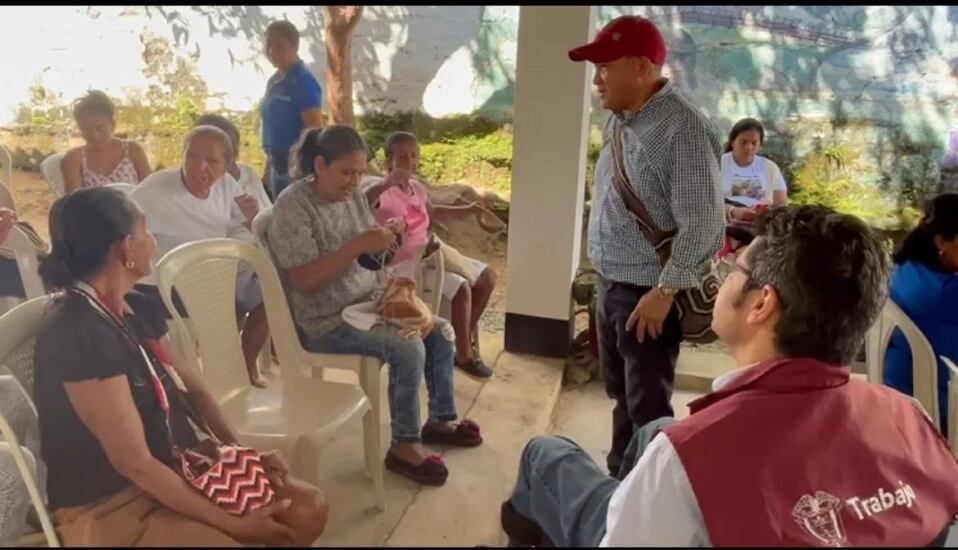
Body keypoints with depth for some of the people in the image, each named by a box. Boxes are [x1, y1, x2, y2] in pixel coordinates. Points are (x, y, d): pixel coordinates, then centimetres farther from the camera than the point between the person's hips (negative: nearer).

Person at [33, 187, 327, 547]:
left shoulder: (139, 308, 3)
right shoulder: (76, 334, -24)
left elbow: (191, 389, 10)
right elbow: (134, 461, -25)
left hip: (180, 465, 8)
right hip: (110, 505, -8)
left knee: (309, 509, -3)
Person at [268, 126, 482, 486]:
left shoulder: (353, 195, 4)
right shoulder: (293, 206, -19)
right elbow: (304, 281, -25)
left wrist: (384, 239, -10)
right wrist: (357, 246, -31)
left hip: (369, 301, 8)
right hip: (327, 322, -8)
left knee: (440, 331, 3)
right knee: (409, 348, -24)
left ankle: (441, 420, 19)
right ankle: (404, 447, -6)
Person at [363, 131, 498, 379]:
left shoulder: (417, 188, 8)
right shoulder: (383, 191, -17)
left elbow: (434, 212, 28)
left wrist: (468, 210, 16)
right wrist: (387, 183, -49)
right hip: (403, 263, -9)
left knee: (487, 277, 6)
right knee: (461, 289, -26)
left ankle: (465, 338, 19)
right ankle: (464, 354, -6)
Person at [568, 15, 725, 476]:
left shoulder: (683, 128, -19)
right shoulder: (618, 119, 7)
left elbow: (703, 225, -21)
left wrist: (664, 291, -19)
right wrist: (604, 275, 15)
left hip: (648, 293, -8)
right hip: (610, 284, 9)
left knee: (648, 406, 4)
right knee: (620, 395, 21)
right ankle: (619, 477, 38)